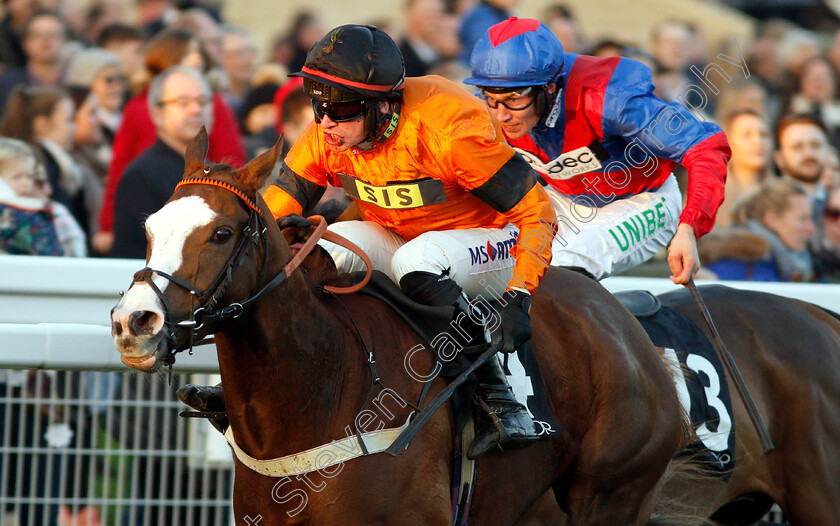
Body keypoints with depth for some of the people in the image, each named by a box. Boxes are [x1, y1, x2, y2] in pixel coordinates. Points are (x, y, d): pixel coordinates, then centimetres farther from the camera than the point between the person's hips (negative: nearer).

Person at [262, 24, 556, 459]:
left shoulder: (447, 131, -30)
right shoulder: (326, 137, -14)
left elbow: (536, 211, -26)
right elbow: (272, 213, -5)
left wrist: (519, 299, -36)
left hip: (488, 244, -5)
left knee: (417, 262, -38)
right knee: (325, 247, -23)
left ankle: (495, 395, -27)